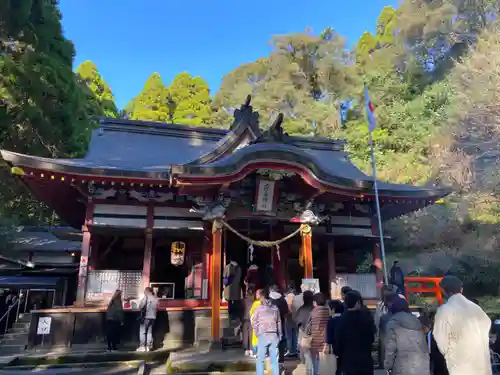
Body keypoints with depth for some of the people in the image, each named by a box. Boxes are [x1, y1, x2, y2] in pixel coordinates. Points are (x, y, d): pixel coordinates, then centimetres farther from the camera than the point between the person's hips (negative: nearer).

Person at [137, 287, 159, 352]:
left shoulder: (146, 297, -6)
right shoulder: (156, 299, 11)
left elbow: (141, 306, -9)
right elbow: (157, 308, 13)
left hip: (146, 317, -6)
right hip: (153, 317, 6)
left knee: (142, 332, 0)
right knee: (149, 332, 10)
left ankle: (142, 346, -4)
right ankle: (148, 346, 9)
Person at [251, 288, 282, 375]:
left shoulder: (259, 308, -4)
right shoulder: (275, 308, 4)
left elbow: (254, 322, -1)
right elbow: (279, 322, 8)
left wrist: (257, 333, 10)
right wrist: (280, 334, 15)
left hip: (263, 335, -3)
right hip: (274, 335, 3)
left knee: (260, 359, 7)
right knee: (275, 360, 11)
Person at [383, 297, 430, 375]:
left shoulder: (393, 324, -3)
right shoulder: (416, 321, 15)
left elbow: (390, 348, -6)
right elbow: (425, 344, 15)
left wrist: (387, 366, 4)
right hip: (424, 367, 6)